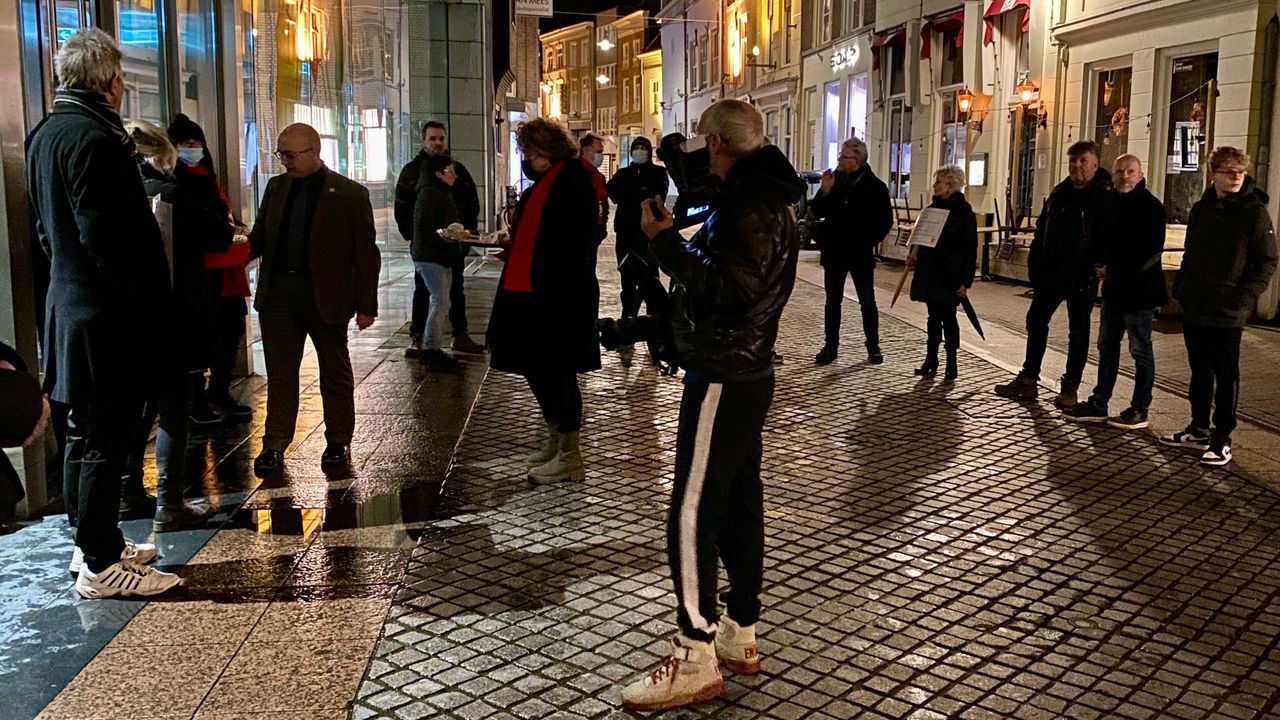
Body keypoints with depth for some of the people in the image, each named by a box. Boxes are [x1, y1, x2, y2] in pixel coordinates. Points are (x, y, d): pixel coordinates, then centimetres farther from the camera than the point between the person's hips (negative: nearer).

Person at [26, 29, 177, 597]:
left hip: (68, 305, 10)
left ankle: (93, 544, 28)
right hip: (108, 314, -10)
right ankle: (100, 565, 6)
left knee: (84, 433, 16)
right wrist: (150, 299, -13)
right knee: (107, 441, -2)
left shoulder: (46, 133, 13)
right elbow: (109, 237, -22)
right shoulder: (94, 138, -17)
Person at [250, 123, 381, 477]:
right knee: (280, 374, 7)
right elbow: (260, 237, 13)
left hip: (326, 295, -4)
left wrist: (366, 305, -9)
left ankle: (338, 442, 24)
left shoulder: (349, 194, -7)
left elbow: (366, 253, -6)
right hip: (278, 292, 4)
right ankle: (274, 446, 14)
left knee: (335, 374, 10)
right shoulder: (276, 187, 8)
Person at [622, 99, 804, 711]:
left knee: (693, 513, -8)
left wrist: (666, 241, -21)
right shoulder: (766, 196, 16)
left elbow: (725, 291, -26)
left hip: (723, 379, -11)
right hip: (747, 371, 11)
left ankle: (695, 659, -2)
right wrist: (675, 239, 8)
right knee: (738, 501, 15)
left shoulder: (748, 205, -17)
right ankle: (740, 636, 25)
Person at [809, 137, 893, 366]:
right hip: (833, 252, 3)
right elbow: (817, 212, 3)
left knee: (867, 301, 4)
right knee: (833, 300, 8)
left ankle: (873, 347, 13)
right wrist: (825, 191, -12)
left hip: (860, 254, -3)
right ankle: (831, 346, 14)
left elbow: (886, 220, -2)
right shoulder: (835, 180, 3)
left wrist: (870, 241, -6)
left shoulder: (875, 186, -6)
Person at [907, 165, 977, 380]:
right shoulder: (933, 207, 10)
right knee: (934, 317, 10)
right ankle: (930, 360, 17)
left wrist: (965, 281, -14)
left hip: (950, 274, -5)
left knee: (948, 318, 1)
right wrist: (914, 258, 0)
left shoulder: (963, 211, -9)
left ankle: (951, 363, 12)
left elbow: (970, 248, -10)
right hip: (930, 273, 6)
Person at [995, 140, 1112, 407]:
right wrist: (1034, 263, 8)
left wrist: (1098, 267, -21)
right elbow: (1041, 230, 15)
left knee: (1078, 333, 5)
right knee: (1036, 322, 11)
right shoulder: (1060, 192, 11)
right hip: (1050, 273, 7)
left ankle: (1069, 389, 14)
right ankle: (1028, 380, 21)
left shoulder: (1104, 197, -9)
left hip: (1081, 277, -7)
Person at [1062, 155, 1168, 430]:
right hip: (1113, 288, 8)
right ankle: (1098, 404, 21)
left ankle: (1139, 410, 9)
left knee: (1141, 350, 1)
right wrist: (1102, 265, -1)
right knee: (1106, 347, 12)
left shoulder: (1150, 206, -11)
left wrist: (1114, 271, -14)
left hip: (1139, 290, -8)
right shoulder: (1111, 204, 12)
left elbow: (1152, 251, -16)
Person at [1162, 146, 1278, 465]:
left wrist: (1244, 296, -16)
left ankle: (1222, 440, 10)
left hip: (1228, 312, -6)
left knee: (1226, 376, 2)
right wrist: (1180, 288, 10)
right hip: (1194, 307, 6)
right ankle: (1199, 430, 27)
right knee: (1200, 371, 15)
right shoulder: (1201, 209, 9)